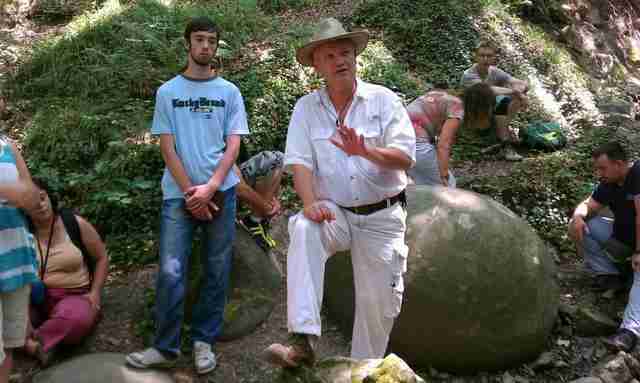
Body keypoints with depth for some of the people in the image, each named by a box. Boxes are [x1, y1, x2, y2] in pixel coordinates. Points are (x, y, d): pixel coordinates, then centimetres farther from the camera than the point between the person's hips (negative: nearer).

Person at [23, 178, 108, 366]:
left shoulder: (75, 224, -2)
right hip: (35, 299, 2)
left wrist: (95, 292, -3)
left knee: (74, 318, -37)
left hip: (74, 296, -1)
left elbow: (102, 257, 6)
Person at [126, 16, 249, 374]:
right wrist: (190, 191, -7)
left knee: (217, 272, 5)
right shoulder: (168, 92, 7)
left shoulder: (229, 92, 8)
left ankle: (204, 341, 18)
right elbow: (167, 147, 2)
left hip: (220, 191, 1)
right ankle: (166, 346, 10)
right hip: (179, 193, 0)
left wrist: (209, 188, -11)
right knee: (171, 272, -4)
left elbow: (233, 146, 1)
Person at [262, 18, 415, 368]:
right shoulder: (306, 107, 2)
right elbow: (300, 162, -9)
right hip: (335, 213, 0)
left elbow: (406, 157, -11)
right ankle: (303, 341, -33)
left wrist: (366, 151, -29)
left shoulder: (383, 99, -2)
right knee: (302, 229, -33)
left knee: (380, 303, 4)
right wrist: (310, 203, -28)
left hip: (382, 216, 0)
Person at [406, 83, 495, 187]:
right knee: (447, 185, 6)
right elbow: (443, 145, -16)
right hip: (415, 142, -9)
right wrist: (444, 177, -15)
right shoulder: (458, 108, -6)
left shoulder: (445, 97, 18)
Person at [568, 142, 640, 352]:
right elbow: (588, 205, 4)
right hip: (621, 236, 8)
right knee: (580, 226, -4)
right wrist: (578, 216, -21)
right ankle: (608, 274, -2)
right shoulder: (608, 184, -1)